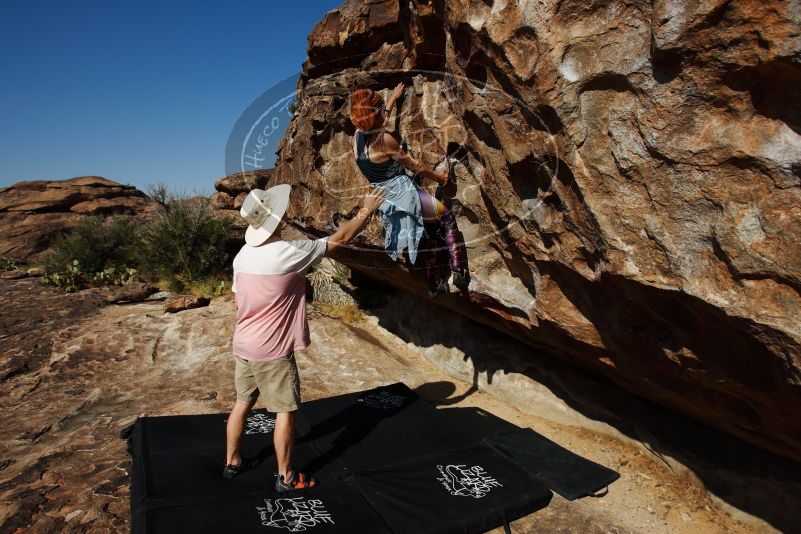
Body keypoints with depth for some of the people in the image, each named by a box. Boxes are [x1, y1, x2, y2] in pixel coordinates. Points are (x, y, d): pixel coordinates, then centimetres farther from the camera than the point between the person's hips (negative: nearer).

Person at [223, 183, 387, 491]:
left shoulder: (243, 255, 1)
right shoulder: (289, 253, -22)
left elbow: (237, 302, 12)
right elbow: (339, 239, -13)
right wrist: (367, 210, -3)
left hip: (243, 345, 8)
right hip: (272, 350, -7)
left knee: (242, 404, 20)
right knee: (285, 411, 6)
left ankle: (232, 462, 35)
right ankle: (286, 477, 18)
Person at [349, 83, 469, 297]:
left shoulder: (357, 136, 2)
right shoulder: (384, 139, -18)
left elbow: (378, 118, 26)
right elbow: (414, 166, -7)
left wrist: (393, 97, 40)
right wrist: (438, 177, 8)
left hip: (385, 200, 7)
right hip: (403, 193, -7)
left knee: (420, 239, 18)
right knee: (447, 218, 8)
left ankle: (431, 286, 24)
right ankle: (458, 272, -1)